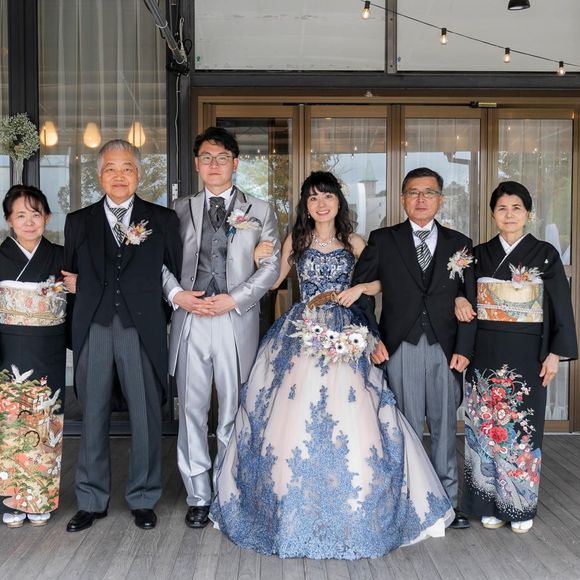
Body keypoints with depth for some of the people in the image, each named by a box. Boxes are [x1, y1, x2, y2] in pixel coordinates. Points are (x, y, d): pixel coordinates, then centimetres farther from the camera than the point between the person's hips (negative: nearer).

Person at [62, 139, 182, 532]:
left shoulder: (162, 219, 6)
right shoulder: (78, 221, 12)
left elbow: (178, 271, 6)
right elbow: (71, 277, 16)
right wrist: (76, 285, 0)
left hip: (142, 330, -1)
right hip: (93, 329, 2)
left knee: (146, 418, 6)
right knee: (93, 418, 9)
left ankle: (143, 499, 22)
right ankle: (92, 501, 23)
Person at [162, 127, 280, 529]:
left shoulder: (259, 210, 8)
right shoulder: (181, 209, 13)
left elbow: (272, 264, 1)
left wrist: (233, 299, -10)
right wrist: (177, 294, -8)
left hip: (236, 321, -1)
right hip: (190, 319, 2)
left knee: (233, 410, 5)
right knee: (192, 410, 4)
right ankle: (199, 496, 16)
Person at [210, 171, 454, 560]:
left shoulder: (353, 242, 10)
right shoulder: (295, 241, 10)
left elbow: (381, 281, 13)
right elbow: (274, 282, 12)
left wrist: (359, 288, -6)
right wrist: (259, 260, -4)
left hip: (346, 337, 0)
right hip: (302, 335, 0)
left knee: (350, 418, -6)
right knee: (295, 416, -5)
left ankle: (352, 510, 10)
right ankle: (296, 509, 10)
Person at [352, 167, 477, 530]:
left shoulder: (459, 244, 9)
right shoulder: (383, 240, 6)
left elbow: (469, 300, 7)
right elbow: (360, 289, 6)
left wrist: (464, 349, -2)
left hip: (446, 349, 2)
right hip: (400, 349, -1)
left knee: (445, 427, 8)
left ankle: (446, 501, 19)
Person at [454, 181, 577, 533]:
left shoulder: (545, 255, 1)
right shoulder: (479, 254, 7)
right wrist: (458, 300, -7)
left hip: (526, 355, -2)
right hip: (485, 353, 2)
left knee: (522, 426, 2)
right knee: (486, 425, 5)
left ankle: (521, 506, 16)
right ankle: (489, 503, 17)